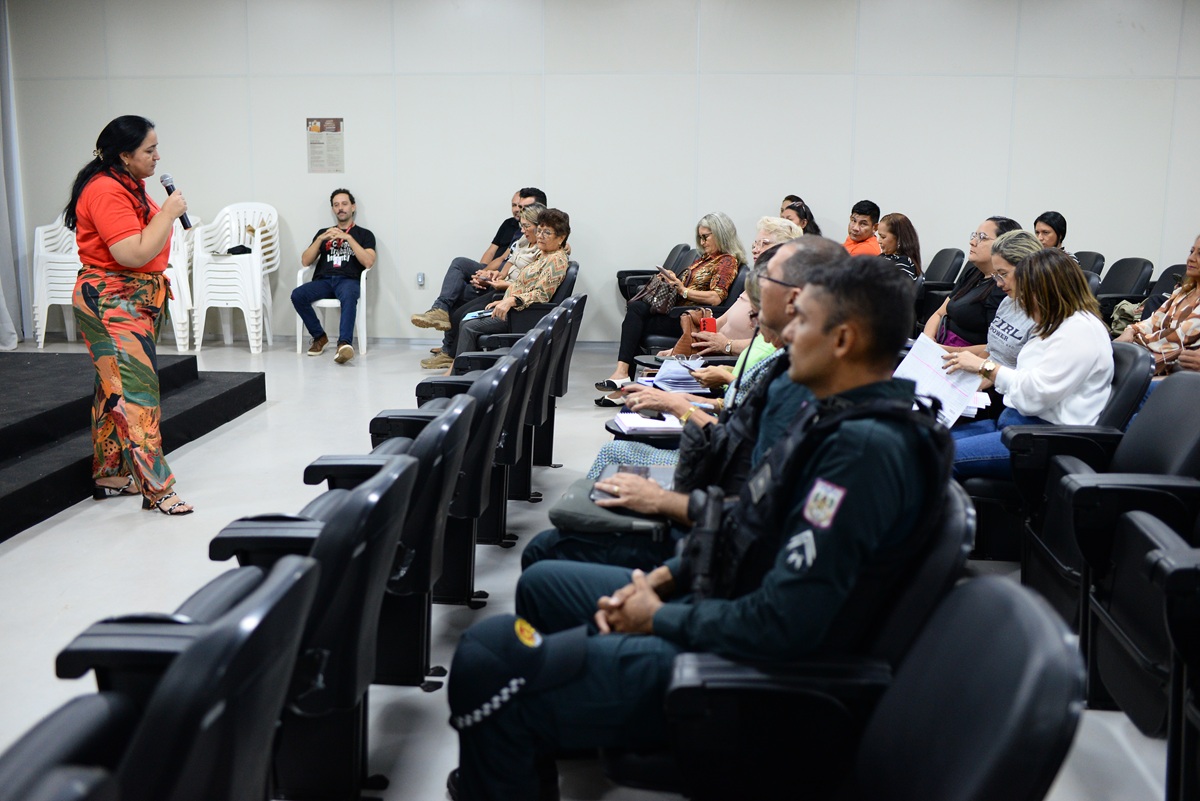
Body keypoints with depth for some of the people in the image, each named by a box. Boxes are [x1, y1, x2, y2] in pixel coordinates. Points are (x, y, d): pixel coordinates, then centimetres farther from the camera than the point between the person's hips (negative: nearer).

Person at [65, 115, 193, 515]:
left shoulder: (128, 186, 15)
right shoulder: (106, 191, -18)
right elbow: (133, 254, -25)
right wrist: (168, 213, -18)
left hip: (137, 301, 10)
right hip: (110, 303, -10)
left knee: (115, 389, 13)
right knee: (136, 389, -12)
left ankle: (109, 476, 20)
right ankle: (157, 489, -12)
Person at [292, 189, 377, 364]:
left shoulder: (364, 234, 16)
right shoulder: (323, 233, 26)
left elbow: (368, 262, -3)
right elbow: (305, 262, 15)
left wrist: (348, 237, -7)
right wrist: (320, 239, 1)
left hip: (349, 280, -3)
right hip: (323, 280, 4)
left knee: (349, 296, -40)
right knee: (297, 295, -28)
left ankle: (344, 344, -56)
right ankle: (319, 337, -10)